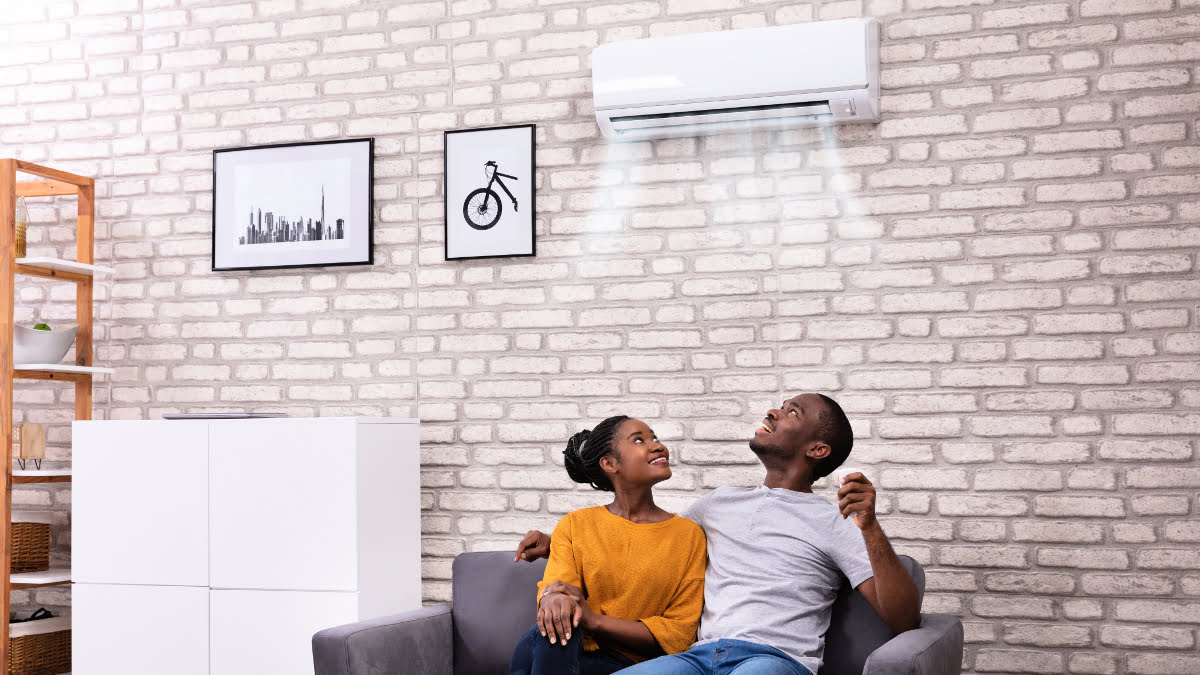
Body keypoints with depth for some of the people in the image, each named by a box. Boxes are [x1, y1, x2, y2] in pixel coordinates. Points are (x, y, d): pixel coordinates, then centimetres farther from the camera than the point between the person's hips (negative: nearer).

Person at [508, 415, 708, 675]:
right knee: (554, 625, -36)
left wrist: (594, 620, -14)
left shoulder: (689, 534, 7)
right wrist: (553, 598, -30)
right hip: (567, 653, 2)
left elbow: (679, 633, 0)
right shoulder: (575, 525, 13)